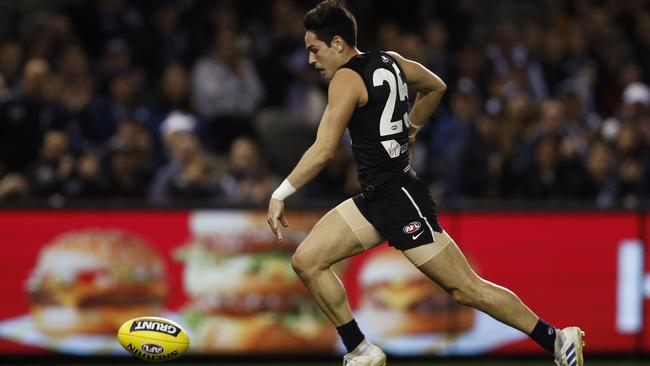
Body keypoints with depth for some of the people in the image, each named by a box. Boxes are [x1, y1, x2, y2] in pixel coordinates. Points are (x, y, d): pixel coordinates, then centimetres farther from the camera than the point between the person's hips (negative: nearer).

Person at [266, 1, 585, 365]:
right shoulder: (390, 62, 10)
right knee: (307, 261, 3)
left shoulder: (346, 79, -15)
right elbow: (436, 87, 27)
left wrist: (280, 195, -17)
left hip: (400, 199, -9)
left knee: (465, 288, -5)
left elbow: (323, 151, -23)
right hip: (376, 198, 9)